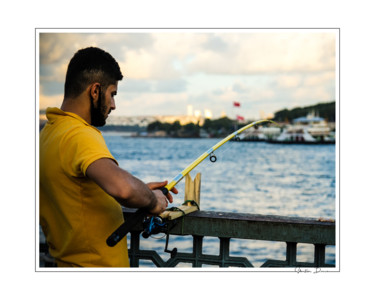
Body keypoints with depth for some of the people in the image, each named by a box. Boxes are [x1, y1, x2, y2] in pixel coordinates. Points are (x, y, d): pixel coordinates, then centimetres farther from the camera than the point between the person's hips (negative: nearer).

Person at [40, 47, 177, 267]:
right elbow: (121, 187, -40)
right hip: (98, 263, -9)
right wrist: (151, 200, -19)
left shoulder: (48, 133, 7)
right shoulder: (80, 137, -23)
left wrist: (142, 190, 12)